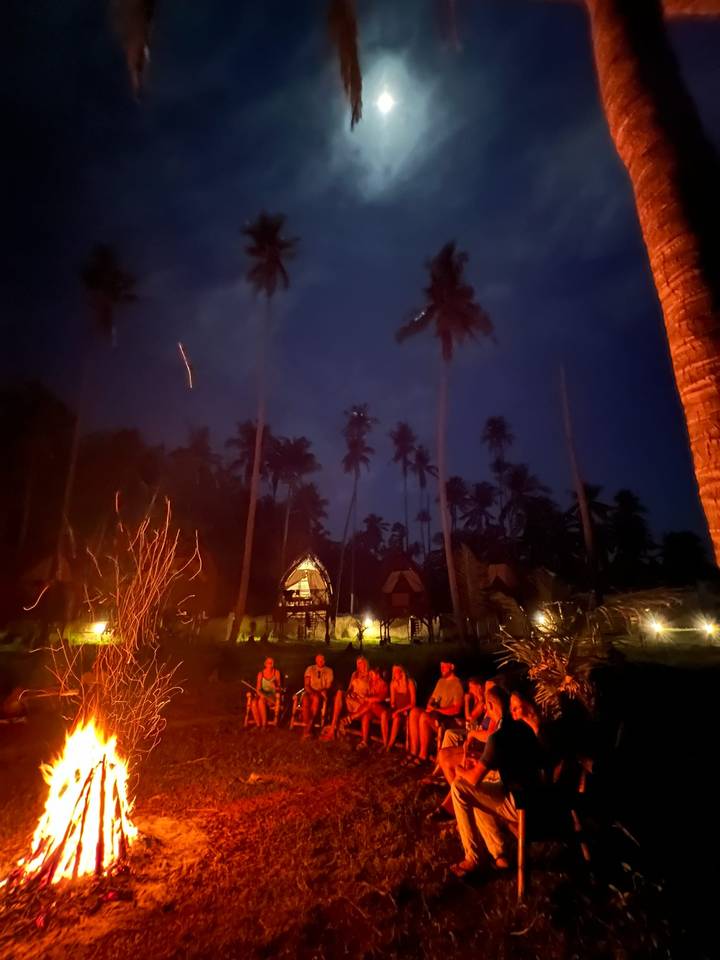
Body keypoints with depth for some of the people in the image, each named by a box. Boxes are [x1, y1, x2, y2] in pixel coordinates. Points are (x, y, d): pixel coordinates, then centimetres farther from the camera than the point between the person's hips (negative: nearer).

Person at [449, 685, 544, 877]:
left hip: (518, 804, -8)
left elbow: (475, 779, -19)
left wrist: (460, 771, 2)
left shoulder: (498, 737, -23)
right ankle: (499, 855, 19)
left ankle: (472, 858, 5)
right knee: (476, 797, 23)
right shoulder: (522, 727, 2)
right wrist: (481, 763, 14)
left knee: (458, 787, -4)